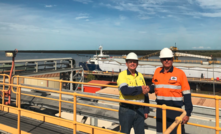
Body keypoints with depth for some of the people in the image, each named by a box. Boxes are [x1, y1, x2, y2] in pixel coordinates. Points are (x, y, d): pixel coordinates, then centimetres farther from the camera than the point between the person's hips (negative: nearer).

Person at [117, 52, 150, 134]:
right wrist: (140, 89, -17)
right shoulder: (122, 75, -6)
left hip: (139, 110, 5)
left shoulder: (140, 76, 10)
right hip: (126, 110, -4)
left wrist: (146, 110, 10)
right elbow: (125, 90, -23)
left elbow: (145, 94, 13)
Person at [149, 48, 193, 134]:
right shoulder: (157, 71, 5)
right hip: (160, 110, 5)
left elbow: (186, 94, -7)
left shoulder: (180, 73, -8)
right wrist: (148, 89, -4)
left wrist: (187, 113, -9)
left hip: (175, 110, -4)